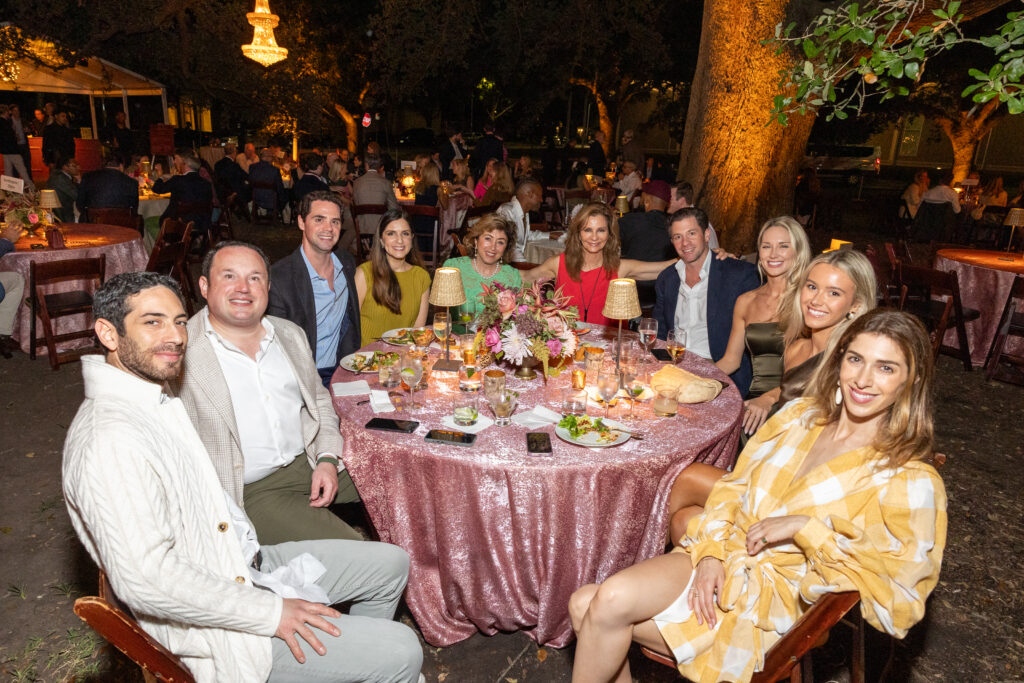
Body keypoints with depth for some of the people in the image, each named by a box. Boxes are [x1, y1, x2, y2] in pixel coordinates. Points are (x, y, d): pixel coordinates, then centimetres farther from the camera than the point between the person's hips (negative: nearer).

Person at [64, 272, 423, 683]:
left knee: (391, 564, 15)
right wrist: (270, 612, -24)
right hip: (214, 626, -10)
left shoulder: (157, 399, 7)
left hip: (245, 566, 10)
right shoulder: (109, 439, -26)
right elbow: (144, 576, -31)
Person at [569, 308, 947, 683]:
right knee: (584, 603, -14)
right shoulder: (800, 415, 6)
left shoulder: (910, 480, -7)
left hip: (771, 596, -5)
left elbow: (896, 588, -12)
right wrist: (712, 553, -6)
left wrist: (805, 527, -19)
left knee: (611, 601, -23)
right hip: (719, 562, 5)